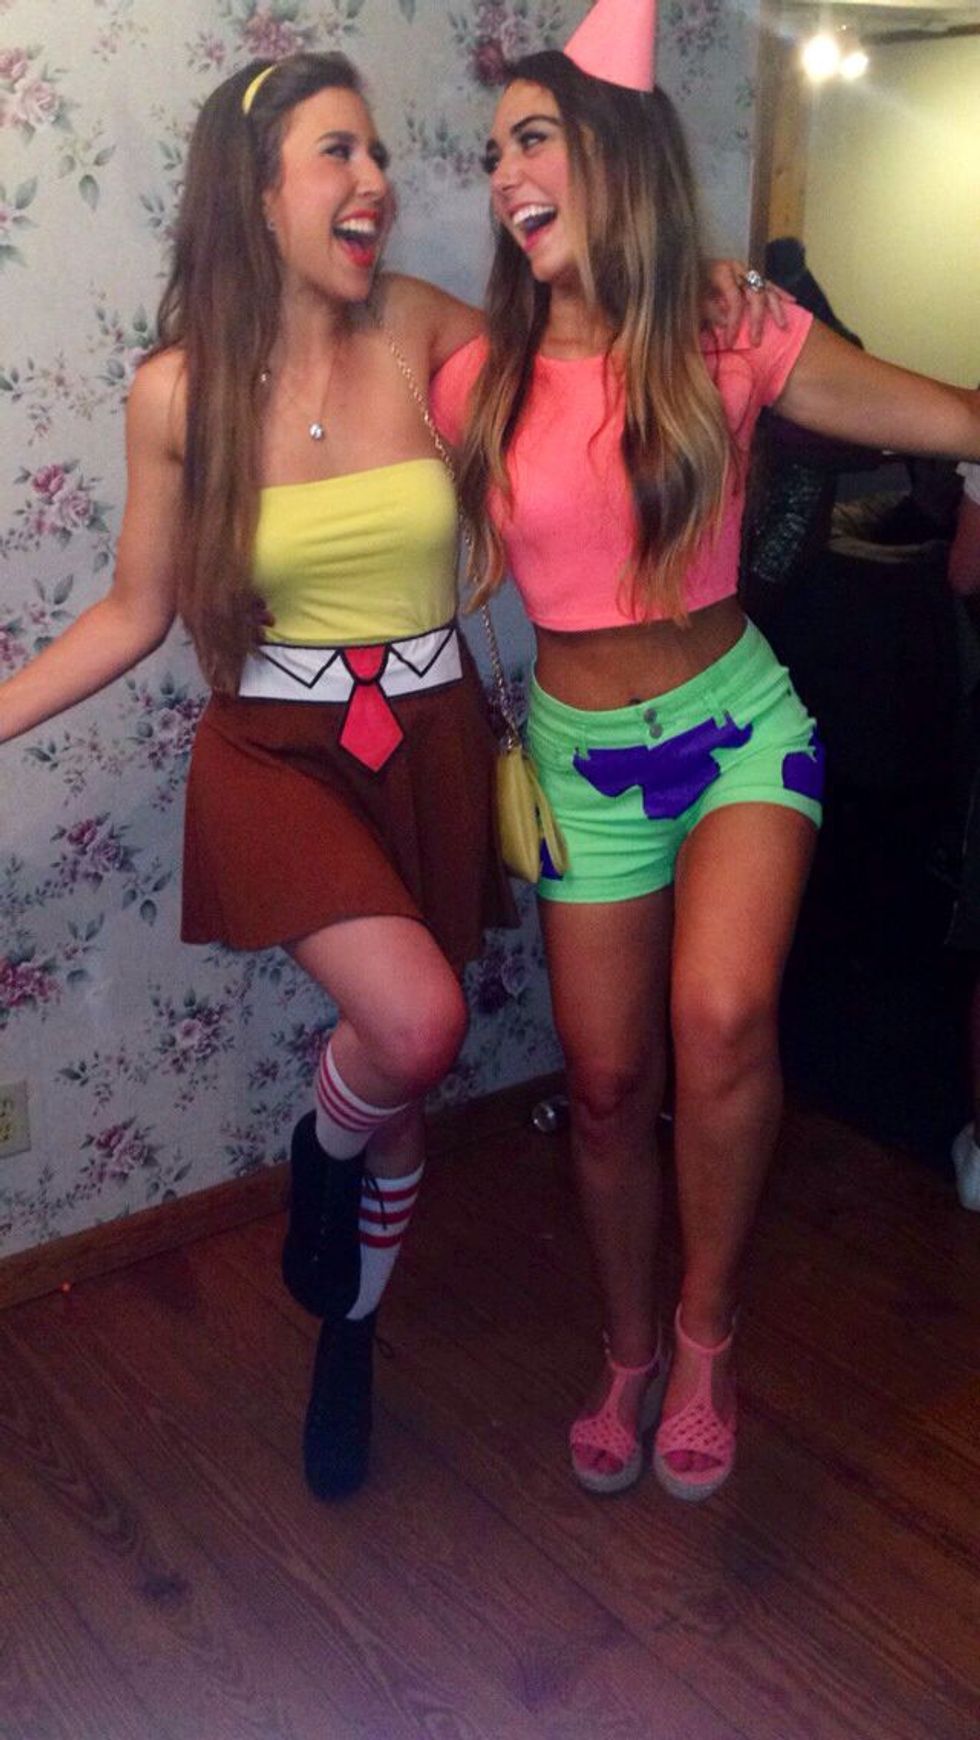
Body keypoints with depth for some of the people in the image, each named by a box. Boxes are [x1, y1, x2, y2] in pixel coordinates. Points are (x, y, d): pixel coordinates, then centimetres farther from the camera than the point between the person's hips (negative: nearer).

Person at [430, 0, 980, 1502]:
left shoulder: (732, 346, -8)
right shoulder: (478, 383, -5)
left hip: (738, 721, -1)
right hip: (584, 753, 2)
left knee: (721, 1019, -26)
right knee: (608, 1081, 7)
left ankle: (706, 1333, 1)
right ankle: (630, 1355, 33)